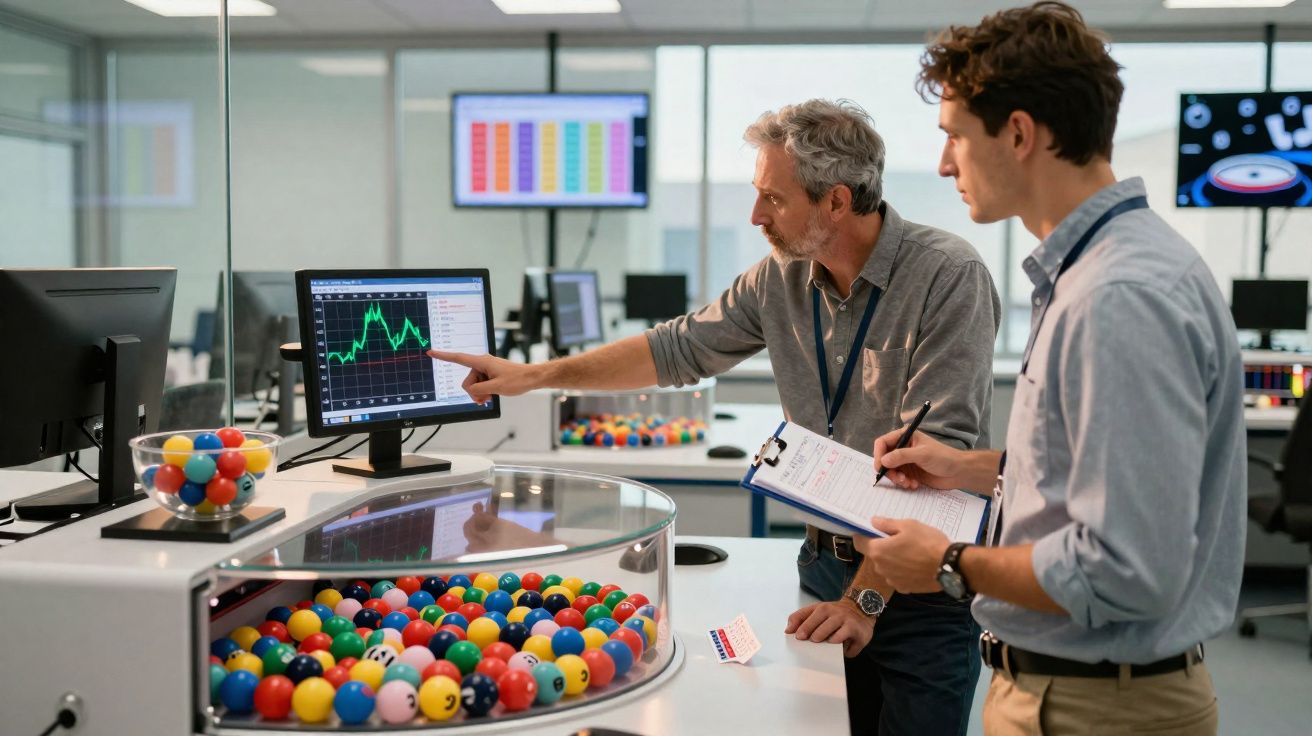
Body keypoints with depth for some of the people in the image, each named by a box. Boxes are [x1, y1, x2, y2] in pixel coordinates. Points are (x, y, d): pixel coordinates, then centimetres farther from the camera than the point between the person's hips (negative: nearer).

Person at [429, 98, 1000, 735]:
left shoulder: (949, 276, -18)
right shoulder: (781, 278, 1)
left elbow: (938, 453, -23)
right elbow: (678, 349, 12)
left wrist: (866, 598, -24)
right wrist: (534, 375, 11)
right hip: (826, 559, 5)